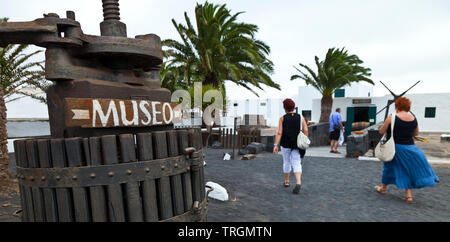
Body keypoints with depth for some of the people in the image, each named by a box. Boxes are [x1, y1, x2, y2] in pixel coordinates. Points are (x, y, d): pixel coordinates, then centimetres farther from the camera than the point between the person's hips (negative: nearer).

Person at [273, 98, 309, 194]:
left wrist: (275, 145, -12)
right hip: (297, 145, 1)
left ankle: (286, 182, 30)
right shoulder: (300, 117, 2)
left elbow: (279, 133, -12)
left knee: (286, 162, 17)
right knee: (296, 164, 0)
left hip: (285, 144, 0)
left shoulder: (282, 118, -4)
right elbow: (305, 130, -5)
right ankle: (298, 182, -21)